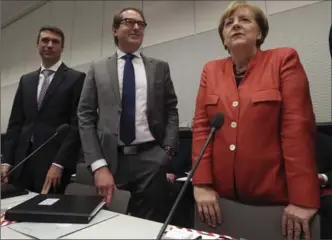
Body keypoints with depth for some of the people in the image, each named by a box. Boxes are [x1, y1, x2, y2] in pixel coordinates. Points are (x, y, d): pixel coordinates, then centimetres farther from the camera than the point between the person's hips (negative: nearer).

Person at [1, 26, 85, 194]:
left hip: (54, 161, -4)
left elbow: (77, 124, -8)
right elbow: (15, 123, 13)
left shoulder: (76, 78, -1)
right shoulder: (25, 80, 16)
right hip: (22, 161, 5)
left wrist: (59, 163, -15)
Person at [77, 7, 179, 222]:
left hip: (152, 160, 0)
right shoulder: (98, 70, 7)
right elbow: (85, 118, 2)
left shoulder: (160, 68, 9)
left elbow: (171, 111, 9)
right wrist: (98, 165, -8)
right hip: (111, 160, 0)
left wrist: (168, 150, -5)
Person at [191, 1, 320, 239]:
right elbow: (201, 126, 1)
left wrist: (302, 199, -14)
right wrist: (202, 184, -6)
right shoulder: (211, 70, 6)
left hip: (274, 195, -2)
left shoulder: (284, 59, -3)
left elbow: (297, 127, -10)